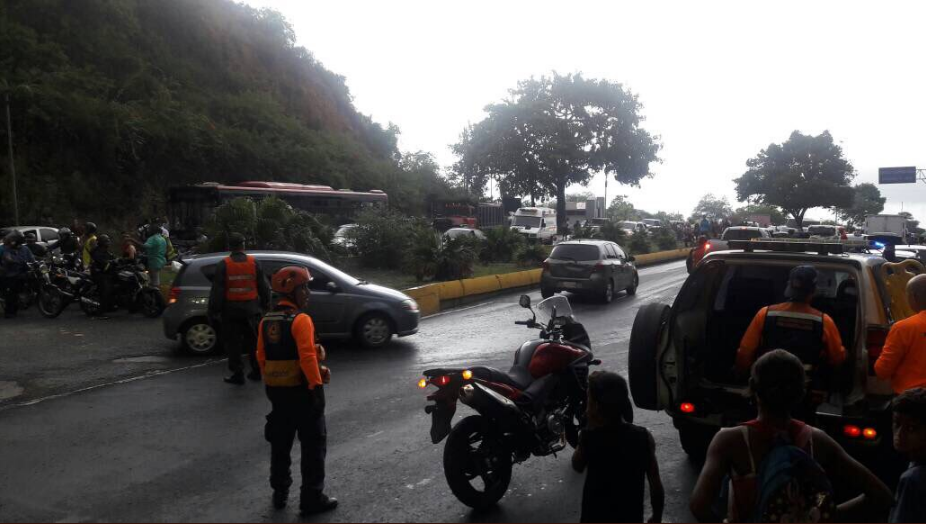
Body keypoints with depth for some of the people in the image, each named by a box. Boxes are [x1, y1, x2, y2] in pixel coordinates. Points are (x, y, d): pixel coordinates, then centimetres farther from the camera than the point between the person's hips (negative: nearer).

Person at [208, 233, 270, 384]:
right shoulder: (254, 263, -2)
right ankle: (256, 371, 21)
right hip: (251, 309, 2)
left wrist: (213, 312, -2)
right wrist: (265, 304, 17)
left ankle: (237, 374, 9)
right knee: (254, 341, 14)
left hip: (231, 310, -2)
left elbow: (217, 291, -8)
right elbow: (263, 287, 4)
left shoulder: (223, 265, -8)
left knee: (233, 343, 7)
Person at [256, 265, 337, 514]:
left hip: (276, 390, 8)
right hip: (301, 389, -7)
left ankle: (279, 493, 28)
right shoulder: (300, 319, -16)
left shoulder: (266, 321, 8)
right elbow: (308, 357, -23)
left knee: (280, 442, 18)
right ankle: (312, 498, 6)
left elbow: (261, 357, 12)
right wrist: (318, 386, -20)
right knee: (313, 444, 2)